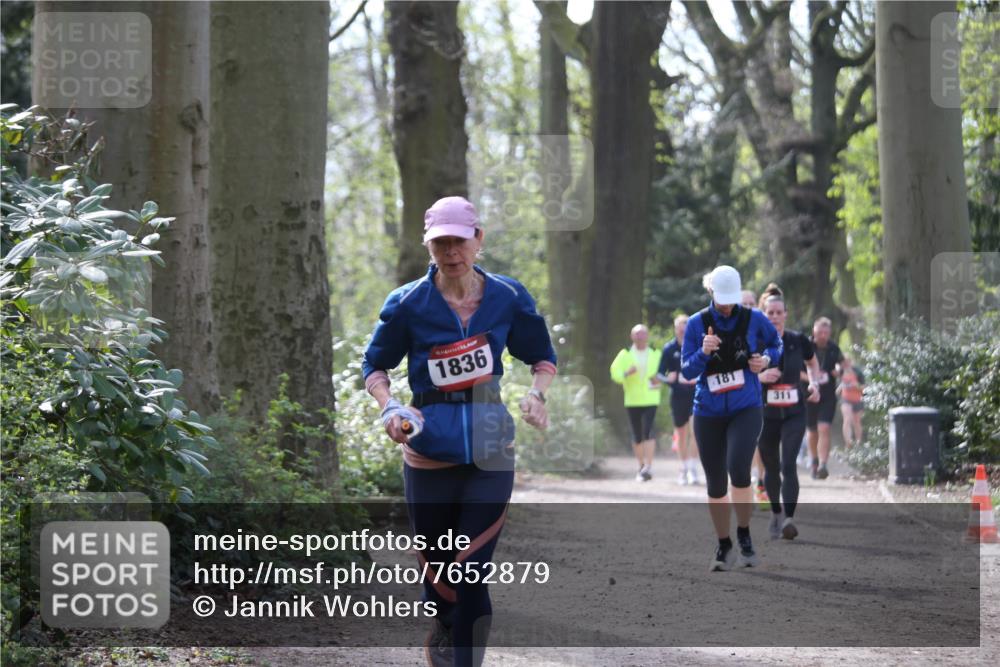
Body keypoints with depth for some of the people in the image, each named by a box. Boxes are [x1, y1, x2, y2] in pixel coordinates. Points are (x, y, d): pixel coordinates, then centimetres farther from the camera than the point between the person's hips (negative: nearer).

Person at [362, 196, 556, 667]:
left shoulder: (508, 298, 0)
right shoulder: (408, 304, -4)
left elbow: (542, 357, 13)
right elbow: (375, 365, 7)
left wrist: (536, 394, -7)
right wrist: (389, 407, -12)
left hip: (490, 452, 0)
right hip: (429, 451, 0)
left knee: (472, 572, -9)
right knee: (435, 563, 11)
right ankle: (443, 627, 43)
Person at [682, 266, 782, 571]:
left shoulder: (753, 319, -3)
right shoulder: (697, 323, -3)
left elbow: (776, 344, 15)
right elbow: (687, 371, -3)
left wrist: (767, 359, -7)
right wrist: (703, 353, -22)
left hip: (746, 410, -2)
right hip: (708, 413, 2)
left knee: (738, 468, -23)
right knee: (715, 484, 5)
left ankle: (744, 535, -3)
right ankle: (724, 546, 22)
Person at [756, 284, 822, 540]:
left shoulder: (798, 340, -1)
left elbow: (812, 362, 19)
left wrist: (814, 383, 3)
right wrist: (760, 377, -20)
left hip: (793, 413, -1)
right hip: (765, 414, 1)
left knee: (788, 465, -17)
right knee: (771, 468, 12)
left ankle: (789, 520, -23)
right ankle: (776, 513, 35)